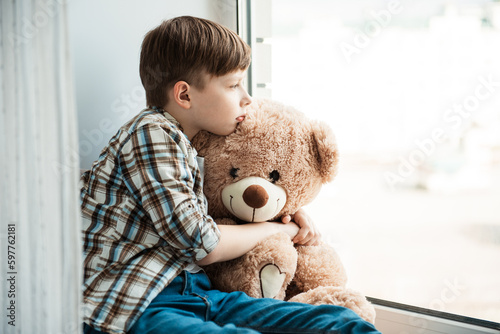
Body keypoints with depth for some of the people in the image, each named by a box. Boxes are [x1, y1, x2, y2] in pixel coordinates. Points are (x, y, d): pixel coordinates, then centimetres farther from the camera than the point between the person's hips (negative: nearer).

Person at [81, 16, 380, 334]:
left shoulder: (186, 148, 20)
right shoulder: (151, 133, -9)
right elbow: (202, 245, -13)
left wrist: (291, 218, 18)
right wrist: (278, 229, 5)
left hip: (195, 292, 9)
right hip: (131, 308, -8)